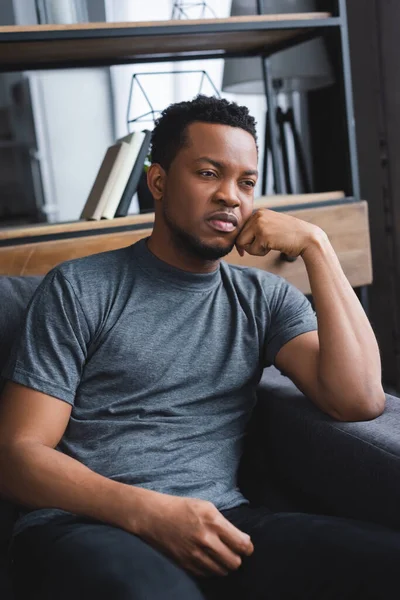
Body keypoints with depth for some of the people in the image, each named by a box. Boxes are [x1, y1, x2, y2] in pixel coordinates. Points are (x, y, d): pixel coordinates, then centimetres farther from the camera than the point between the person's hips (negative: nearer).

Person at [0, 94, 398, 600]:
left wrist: (315, 245, -2)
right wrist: (150, 512, -18)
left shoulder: (266, 297, 14)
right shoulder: (79, 289, 4)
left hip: (220, 522, 3)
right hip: (85, 525, -3)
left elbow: (359, 401, -1)